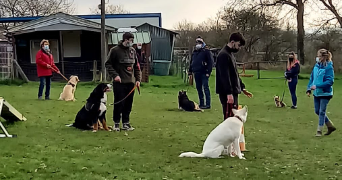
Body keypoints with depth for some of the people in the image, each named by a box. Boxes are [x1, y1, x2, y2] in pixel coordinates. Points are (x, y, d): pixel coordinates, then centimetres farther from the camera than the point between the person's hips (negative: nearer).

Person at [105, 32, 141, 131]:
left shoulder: (133, 50, 11)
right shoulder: (115, 50, -5)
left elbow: (136, 66, 16)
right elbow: (108, 64, -3)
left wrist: (138, 79, 9)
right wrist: (115, 75, -14)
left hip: (131, 82, 5)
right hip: (119, 82, -5)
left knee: (128, 104, 6)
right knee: (119, 103, -2)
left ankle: (126, 123, 17)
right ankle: (116, 123, 11)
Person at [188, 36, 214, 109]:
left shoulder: (206, 52, -3)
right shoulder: (194, 52, 18)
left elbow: (211, 62, -8)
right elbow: (191, 62, 27)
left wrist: (208, 72, -15)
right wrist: (190, 71, 19)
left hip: (204, 73, -7)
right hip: (196, 73, 7)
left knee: (206, 88, -9)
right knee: (199, 89, 9)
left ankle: (208, 104, -8)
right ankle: (201, 103, 16)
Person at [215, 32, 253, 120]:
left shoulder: (230, 54, 18)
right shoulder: (223, 55, -14)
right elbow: (224, 76, -22)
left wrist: (242, 88, 23)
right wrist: (229, 93, -27)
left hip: (233, 92, 10)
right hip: (227, 93, -10)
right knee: (229, 117, -10)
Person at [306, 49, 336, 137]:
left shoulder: (329, 67, -16)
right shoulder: (316, 66, 4)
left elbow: (330, 81, -20)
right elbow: (312, 78, 11)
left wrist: (317, 86, -25)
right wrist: (309, 89, 3)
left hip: (325, 93, -7)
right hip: (316, 93, 8)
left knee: (321, 112, -1)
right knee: (317, 111, 13)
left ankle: (319, 131, 11)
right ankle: (330, 126, 29)